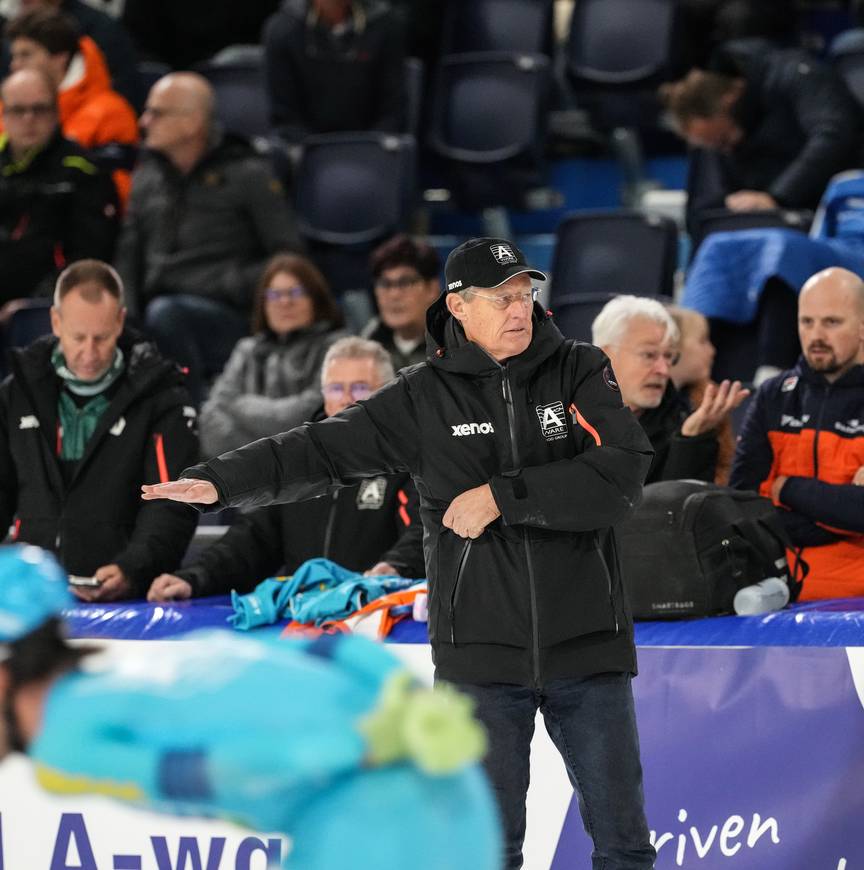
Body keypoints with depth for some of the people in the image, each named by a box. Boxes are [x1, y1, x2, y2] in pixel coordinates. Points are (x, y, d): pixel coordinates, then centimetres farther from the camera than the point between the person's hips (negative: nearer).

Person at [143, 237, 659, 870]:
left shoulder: (581, 372, 0)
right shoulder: (425, 396, 2)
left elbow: (620, 475, -13)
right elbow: (321, 449, 3)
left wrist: (501, 497, -15)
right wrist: (220, 482, -7)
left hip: (586, 649, 0)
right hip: (482, 652, 0)